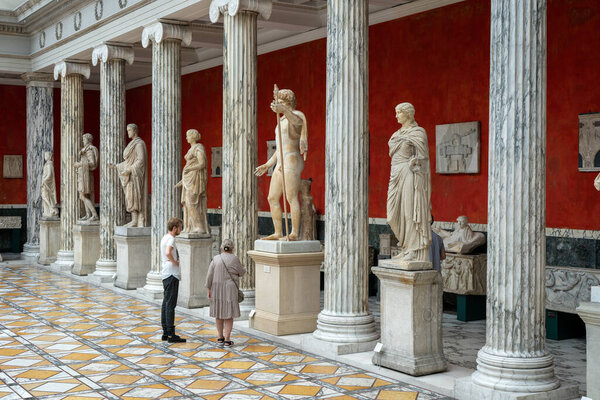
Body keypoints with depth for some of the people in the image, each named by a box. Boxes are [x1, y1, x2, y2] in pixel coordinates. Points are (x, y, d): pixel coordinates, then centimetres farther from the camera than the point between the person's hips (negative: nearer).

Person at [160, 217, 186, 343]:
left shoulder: (164, 238, 17)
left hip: (166, 275, 10)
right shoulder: (171, 239, -13)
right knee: (170, 304, -9)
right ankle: (171, 334, -9)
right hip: (172, 274, -10)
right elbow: (168, 253, -32)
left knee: (166, 303, 11)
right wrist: (174, 262, -17)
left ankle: (165, 332, 16)